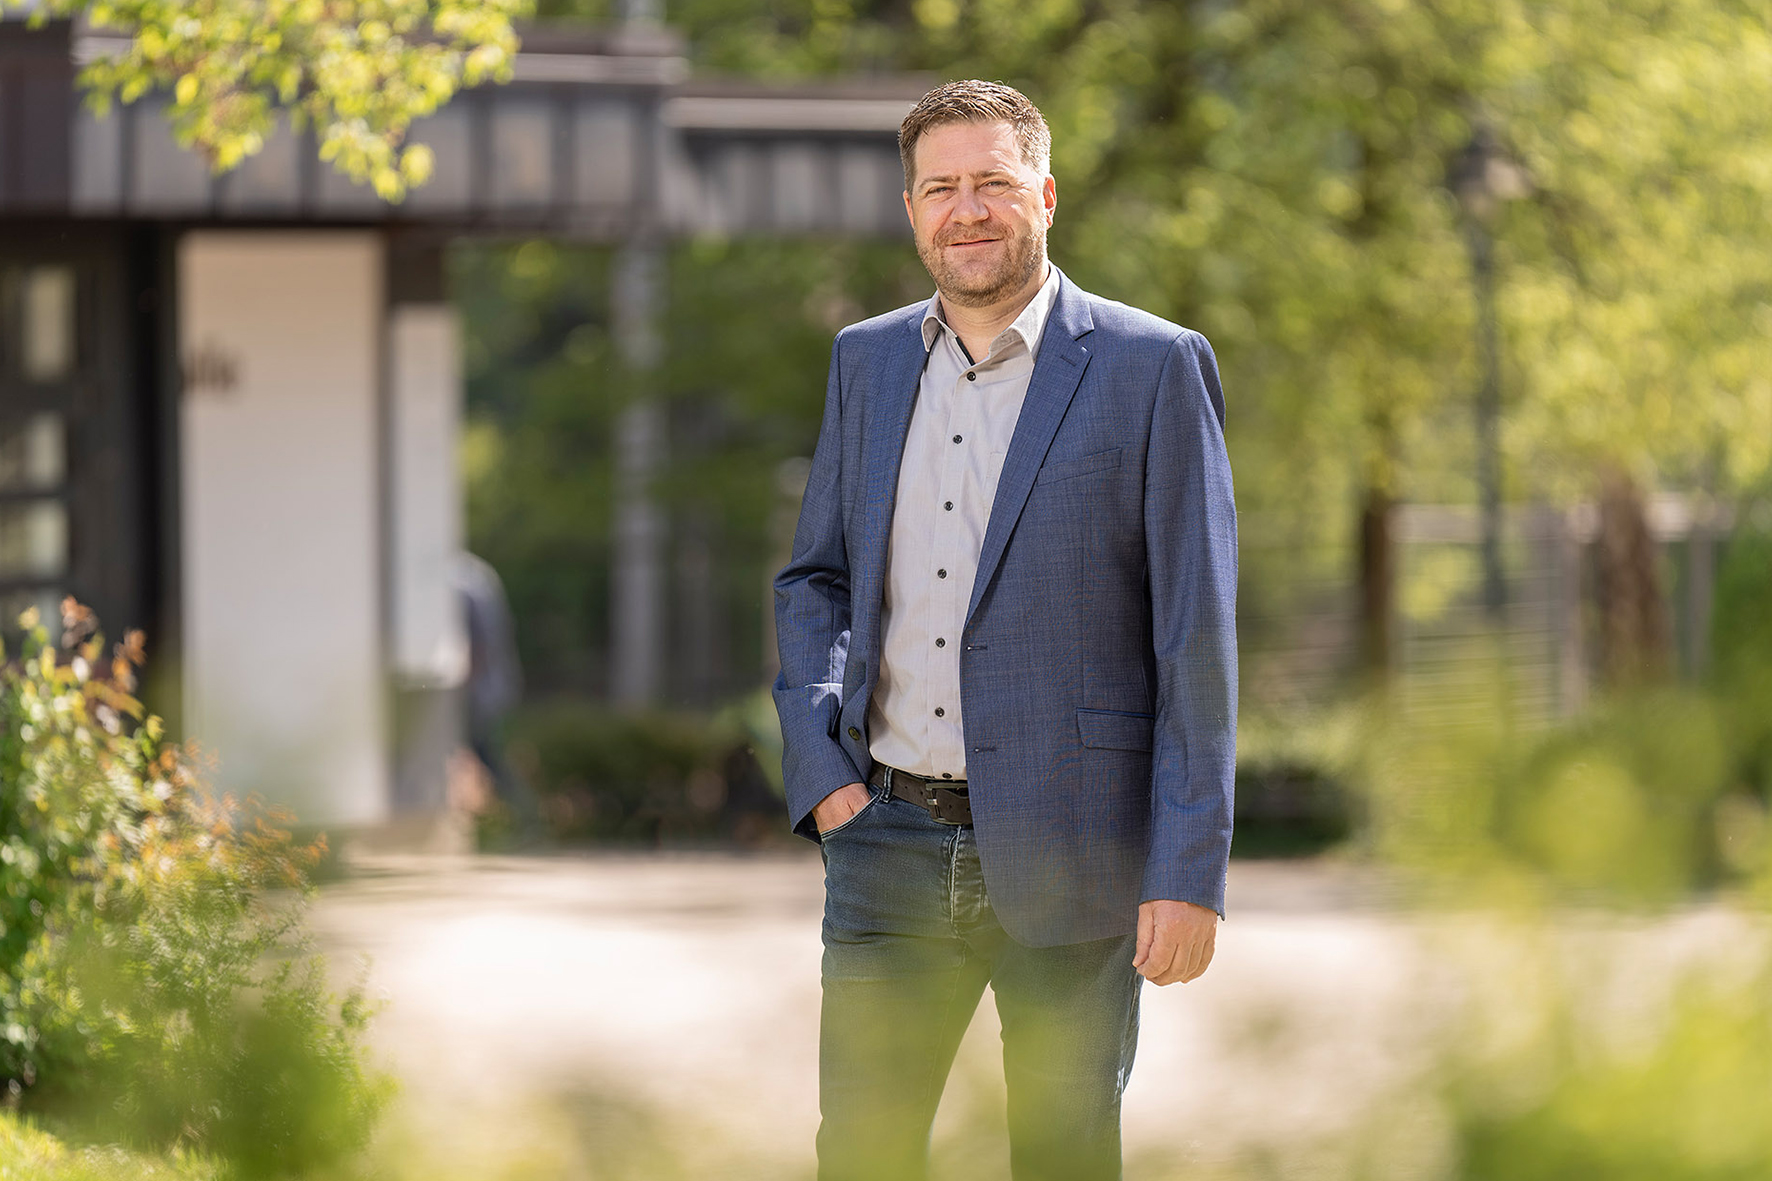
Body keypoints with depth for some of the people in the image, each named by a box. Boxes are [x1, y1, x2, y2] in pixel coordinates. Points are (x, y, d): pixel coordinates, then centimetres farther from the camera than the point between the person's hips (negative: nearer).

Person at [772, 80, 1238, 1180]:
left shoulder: (1154, 369, -4)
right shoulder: (867, 361, 11)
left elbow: (1198, 634, -6)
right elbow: (815, 579, 19)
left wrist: (1190, 873, -11)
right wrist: (821, 770, 2)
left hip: (1069, 852, -4)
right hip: (889, 838, 4)